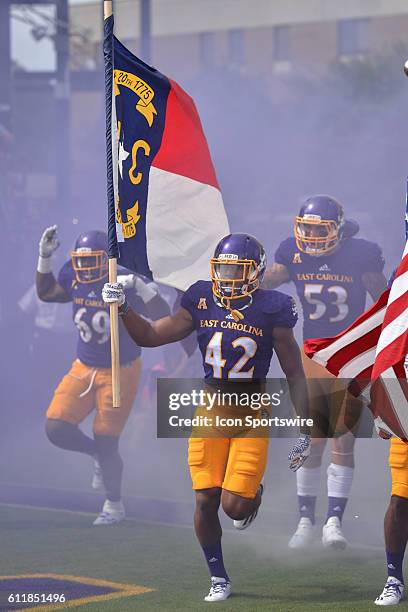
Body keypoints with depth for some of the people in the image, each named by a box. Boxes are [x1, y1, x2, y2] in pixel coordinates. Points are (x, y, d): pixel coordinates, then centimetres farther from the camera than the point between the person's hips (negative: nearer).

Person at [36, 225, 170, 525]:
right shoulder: (73, 279, -6)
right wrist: (45, 257, 2)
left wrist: (139, 286, -41)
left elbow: (163, 317, -27)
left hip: (121, 372, -5)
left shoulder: (124, 283, -21)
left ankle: (115, 505, 23)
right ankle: (99, 455, 25)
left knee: (106, 441, 0)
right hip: (84, 368, 5)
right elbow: (46, 292, 15)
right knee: (56, 428, -6)